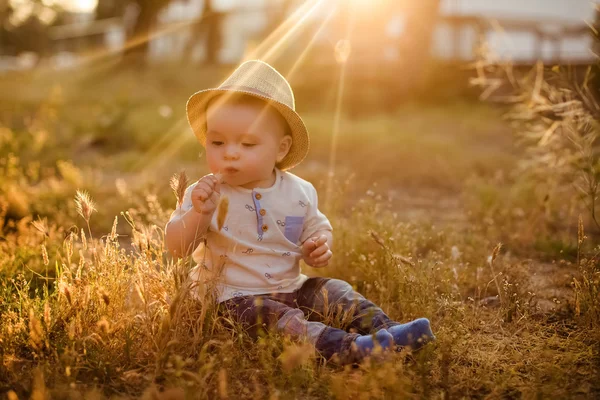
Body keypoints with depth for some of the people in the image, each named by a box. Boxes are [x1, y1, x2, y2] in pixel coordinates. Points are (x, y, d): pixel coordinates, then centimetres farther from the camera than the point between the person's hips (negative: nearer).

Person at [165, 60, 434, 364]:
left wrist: (319, 248, -13)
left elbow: (318, 228, 12)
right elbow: (176, 247, -14)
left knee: (335, 291, -10)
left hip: (292, 287, 5)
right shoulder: (206, 195, -11)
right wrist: (198, 214, -32)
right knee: (273, 316, -29)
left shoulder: (298, 192, -2)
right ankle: (344, 347, -43)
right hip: (238, 295, -5)